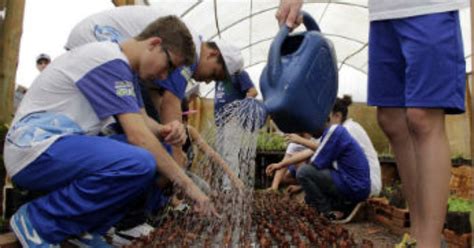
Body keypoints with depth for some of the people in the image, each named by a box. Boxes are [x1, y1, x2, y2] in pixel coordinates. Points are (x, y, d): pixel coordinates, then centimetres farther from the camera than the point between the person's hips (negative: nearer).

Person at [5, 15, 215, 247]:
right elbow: (137, 135, -24)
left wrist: (165, 131, -12)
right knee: (140, 164, -31)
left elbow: (142, 121, 12)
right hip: (35, 150, -10)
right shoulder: (109, 60, -19)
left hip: (66, 147, 10)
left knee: (154, 153, 2)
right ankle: (37, 221, -10)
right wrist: (188, 184, -18)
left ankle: (83, 227, 0)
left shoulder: (122, 66, 11)